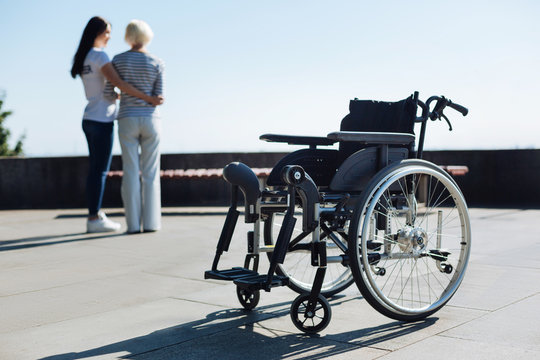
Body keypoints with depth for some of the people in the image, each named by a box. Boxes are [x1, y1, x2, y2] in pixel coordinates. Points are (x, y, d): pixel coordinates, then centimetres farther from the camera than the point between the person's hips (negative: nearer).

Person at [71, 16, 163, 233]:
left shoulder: (83, 58, 15)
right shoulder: (99, 56, -12)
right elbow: (119, 83, -22)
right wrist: (148, 98, -20)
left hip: (89, 119, 9)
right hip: (101, 120, -9)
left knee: (95, 170, 10)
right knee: (100, 170, -6)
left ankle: (94, 216, 13)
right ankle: (95, 219, -3)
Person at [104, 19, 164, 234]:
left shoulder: (118, 60, 1)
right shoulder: (157, 63, 0)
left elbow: (108, 92, -1)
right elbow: (158, 97, -1)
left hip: (127, 120, 0)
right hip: (150, 119, 0)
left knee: (131, 172, 2)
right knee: (150, 173, 3)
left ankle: (133, 224, 0)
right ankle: (151, 222, 0)